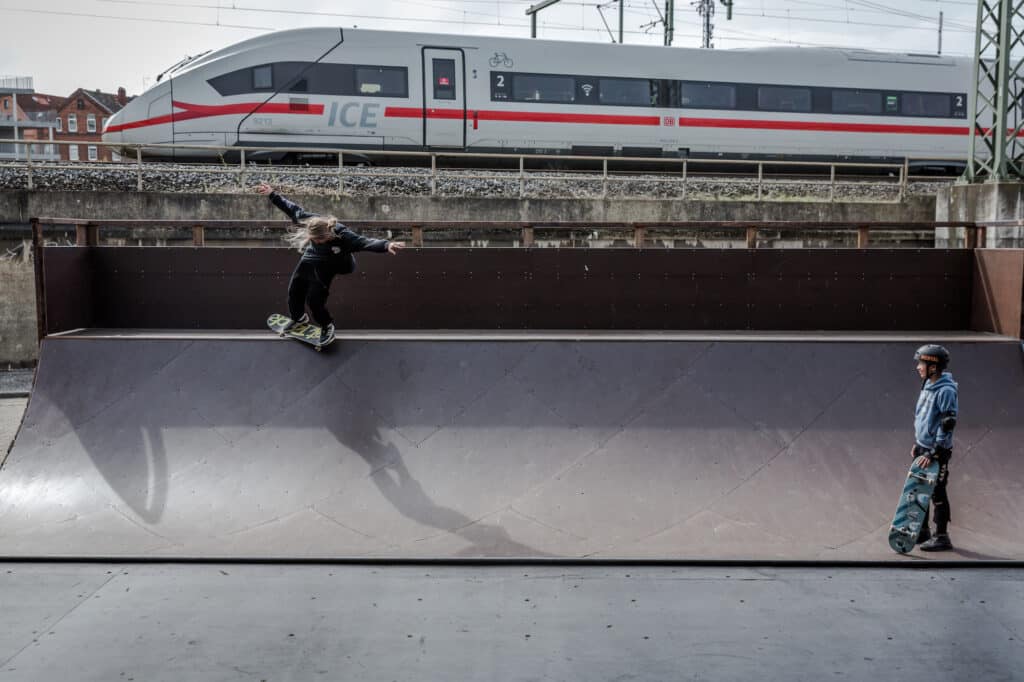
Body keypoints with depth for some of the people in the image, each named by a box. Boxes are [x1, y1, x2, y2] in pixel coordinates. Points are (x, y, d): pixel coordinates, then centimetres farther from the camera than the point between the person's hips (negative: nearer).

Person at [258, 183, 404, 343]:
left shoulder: (343, 236, -38)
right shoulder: (310, 221, -27)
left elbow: (365, 242, -47)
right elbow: (292, 209, -12)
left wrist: (387, 245, -64)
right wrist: (272, 195, -8)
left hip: (327, 266, -5)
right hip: (309, 259, 5)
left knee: (314, 299, -12)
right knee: (294, 290, 14)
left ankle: (327, 326, 17)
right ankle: (298, 318, 45)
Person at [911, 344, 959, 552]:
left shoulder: (946, 391, -20)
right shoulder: (928, 385, 8)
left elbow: (947, 425, -21)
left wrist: (933, 453, -22)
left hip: (937, 451, -9)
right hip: (922, 447, 9)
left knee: (937, 493, 0)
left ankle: (942, 537, 10)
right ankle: (922, 530, 28)